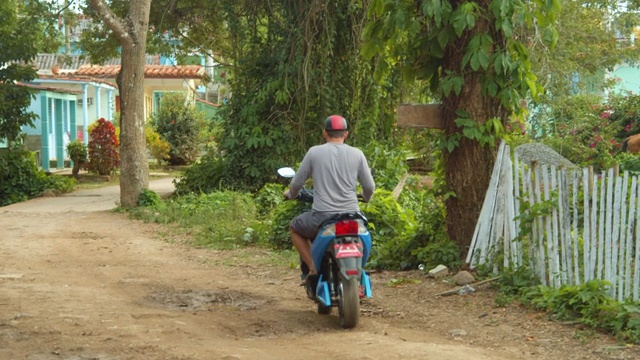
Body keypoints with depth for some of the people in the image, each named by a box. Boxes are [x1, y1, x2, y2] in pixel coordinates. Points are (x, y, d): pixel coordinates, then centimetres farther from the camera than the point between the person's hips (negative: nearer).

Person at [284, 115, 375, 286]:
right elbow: (369, 187, 6)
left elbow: (297, 183, 5)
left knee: (295, 229, 27)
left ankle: (312, 267, 9)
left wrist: (290, 194, 29)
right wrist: (365, 197, 31)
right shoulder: (357, 154, 3)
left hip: (322, 216, -2)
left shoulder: (314, 152, 0)